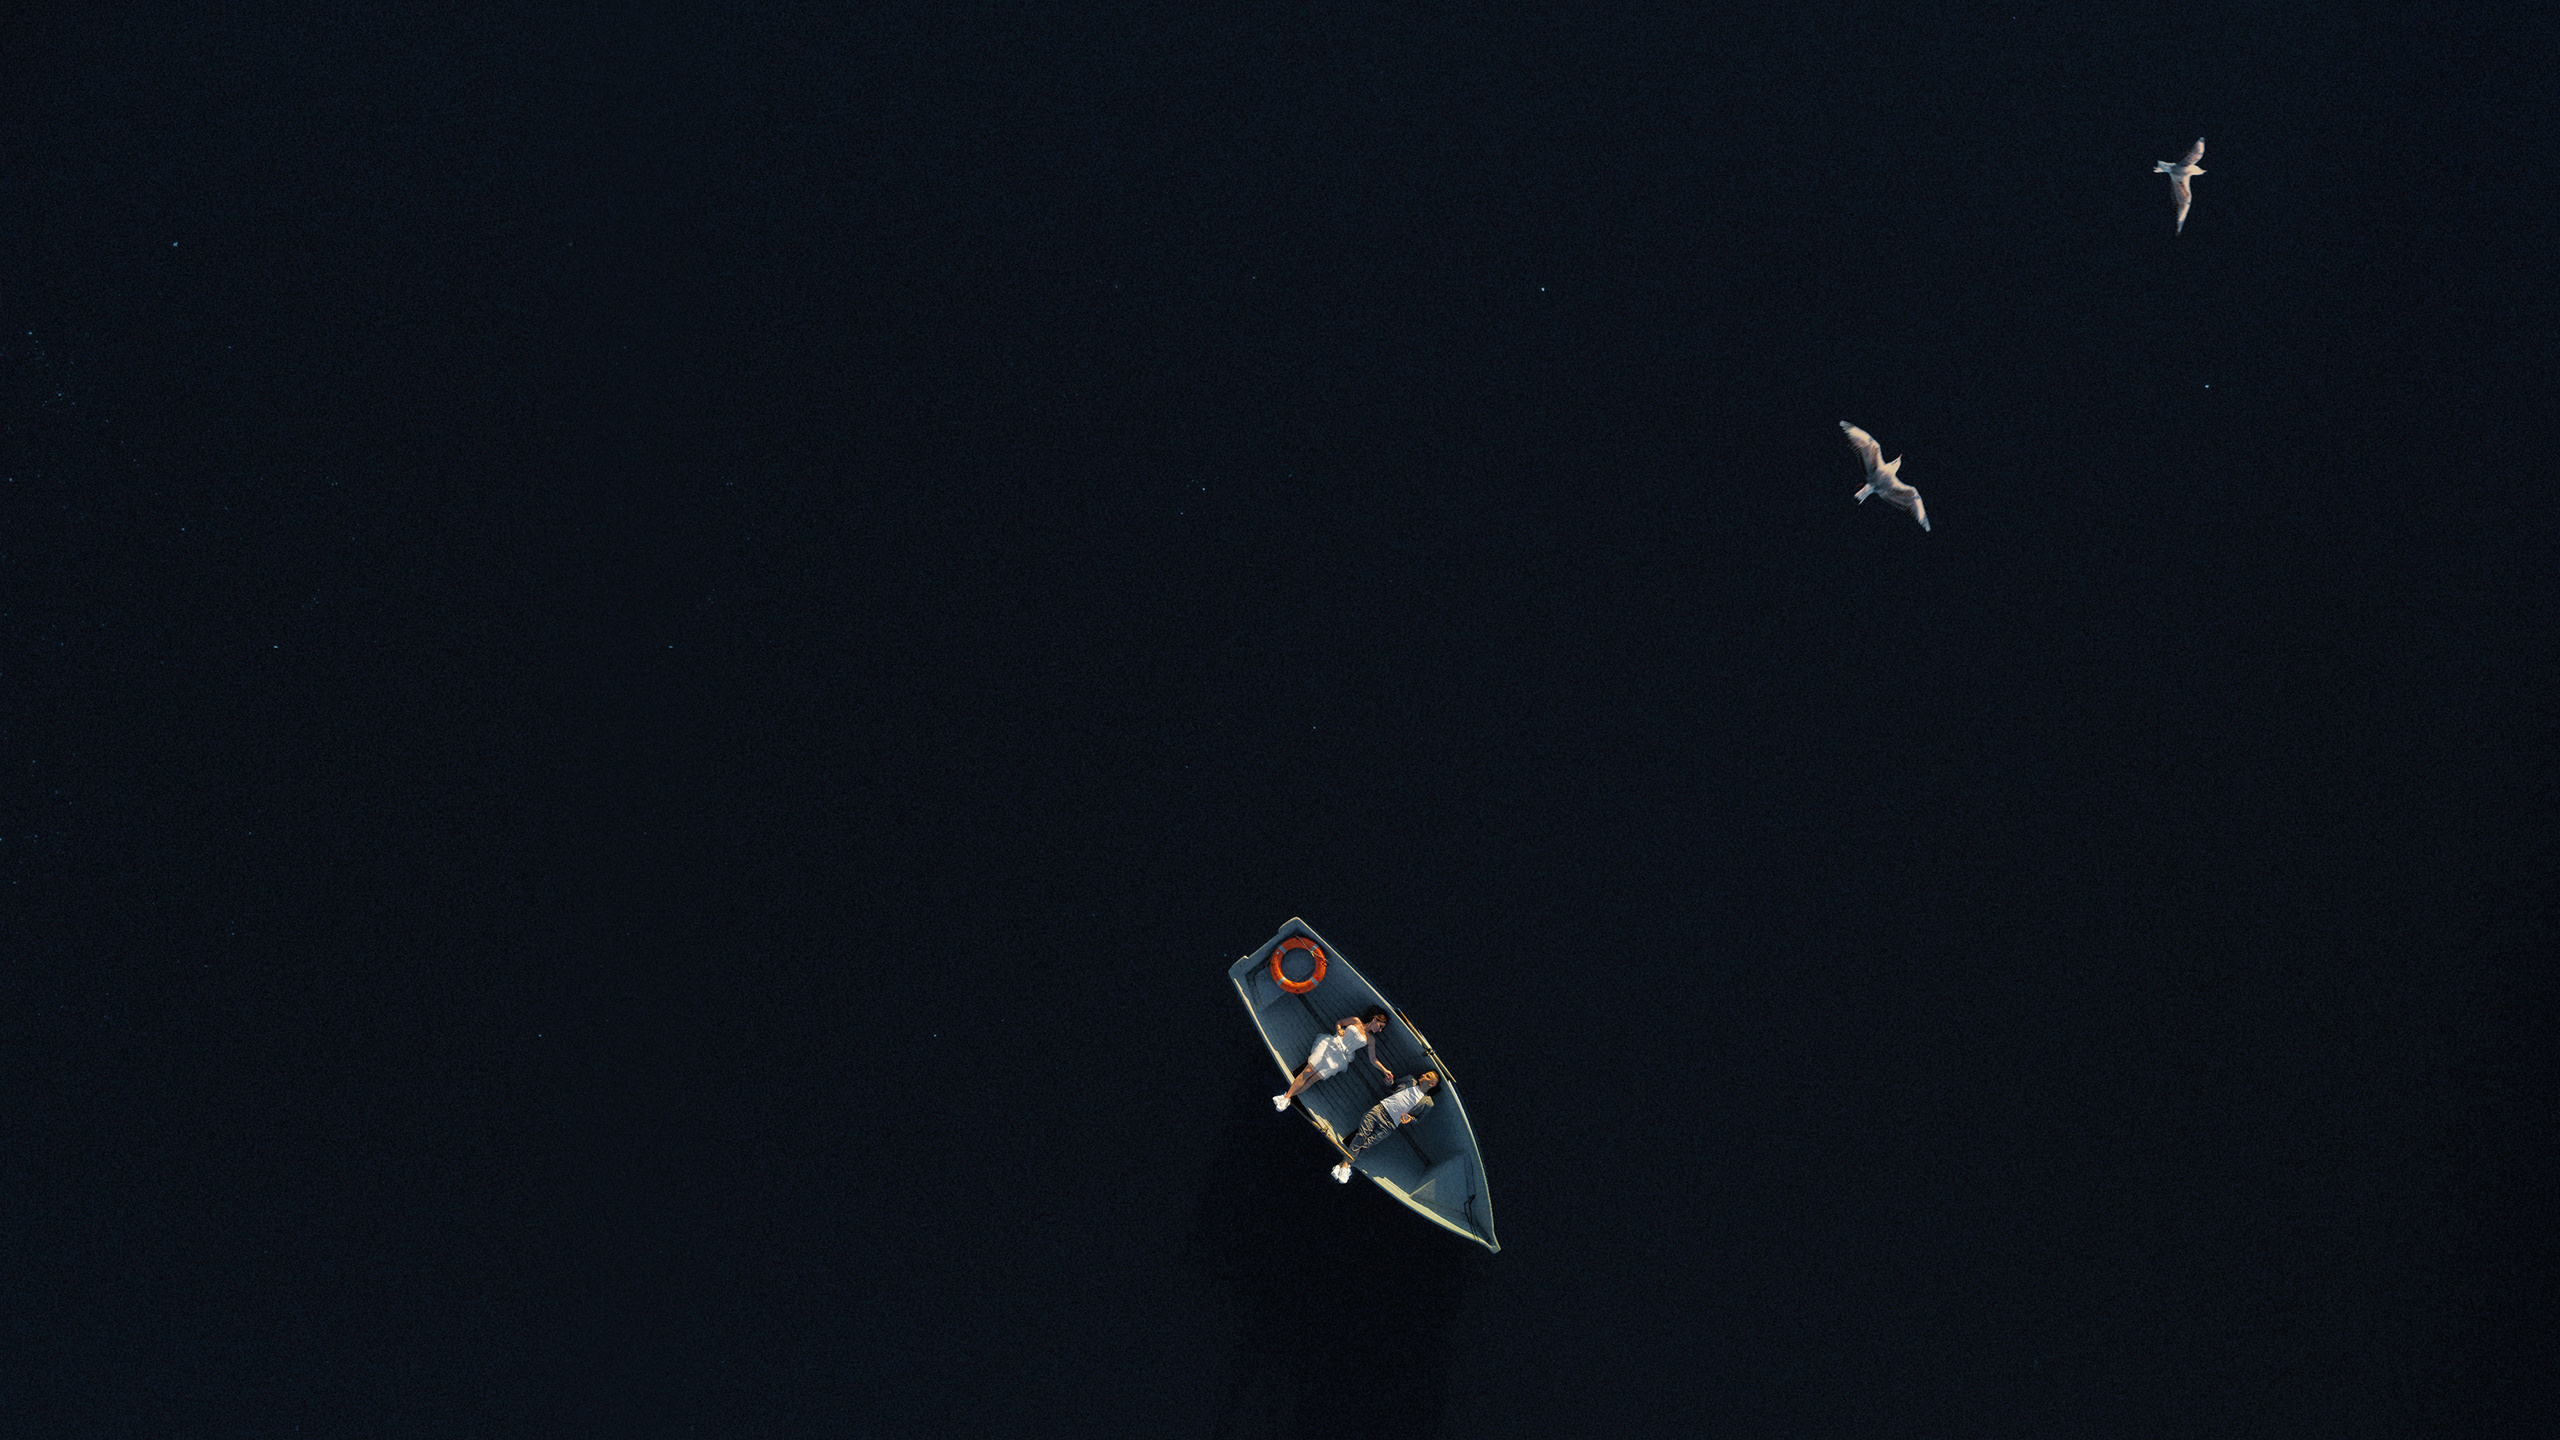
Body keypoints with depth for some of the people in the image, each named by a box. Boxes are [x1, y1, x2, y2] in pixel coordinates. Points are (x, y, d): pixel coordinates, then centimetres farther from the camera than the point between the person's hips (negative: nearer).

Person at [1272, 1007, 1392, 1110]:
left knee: (1312, 1079, -14)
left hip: (1340, 1058, 1)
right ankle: (1286, 1096, -15)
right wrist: (1339, 1029, -3)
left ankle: (1287, 1097, -15)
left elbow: (1373, 1059, 14)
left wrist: (1385, 1070, 6)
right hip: (1330, 1045, -1)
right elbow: (1339, 1022, 17)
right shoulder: (1356, 1021, 8)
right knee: (1308, 1071, -17)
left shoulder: (1370, 1039, 11)